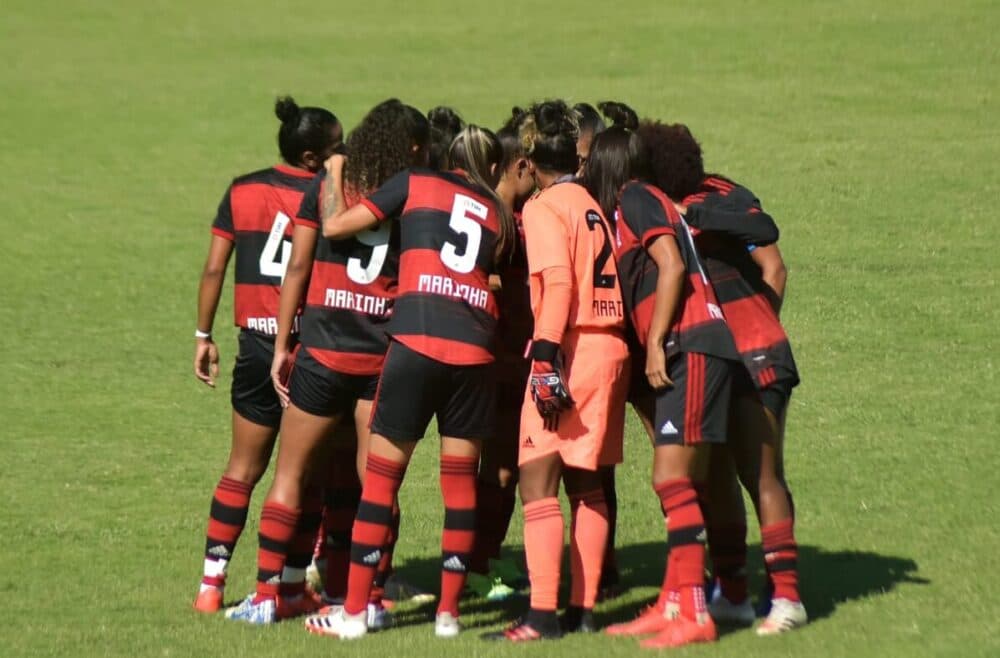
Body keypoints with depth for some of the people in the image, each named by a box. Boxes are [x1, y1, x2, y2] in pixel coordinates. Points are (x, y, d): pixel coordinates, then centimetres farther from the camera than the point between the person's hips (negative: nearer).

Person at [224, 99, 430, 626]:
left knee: (291, 473, 8)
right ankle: (369, 598, 7)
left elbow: (298, 268, 1)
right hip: (385, 355, 0)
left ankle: (266, 595, 6)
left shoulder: (325, 188, 2)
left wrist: (282, 346, 4)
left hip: (323, 350, 0)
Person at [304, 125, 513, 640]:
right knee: (460, 480, 11)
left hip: (416, 342, -2)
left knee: (382, 476, 2)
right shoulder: (499, 216, 21)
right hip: (475, 349, 3)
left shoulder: (415, 184, 12)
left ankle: (353, 611, 4)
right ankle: (448, 611, 11)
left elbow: (335, 226, 10)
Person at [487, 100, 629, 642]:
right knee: (586, 484, 13)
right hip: (612, 350, 8)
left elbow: (558, 284, -17)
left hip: (572, 351, -8)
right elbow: (609, 279, 15)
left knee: (538, 483, -8)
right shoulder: (597, 205, 15)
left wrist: (547, 359, -21)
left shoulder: (544, 207, -5)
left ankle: (542, 613, -15)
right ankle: (583, 607, 13)